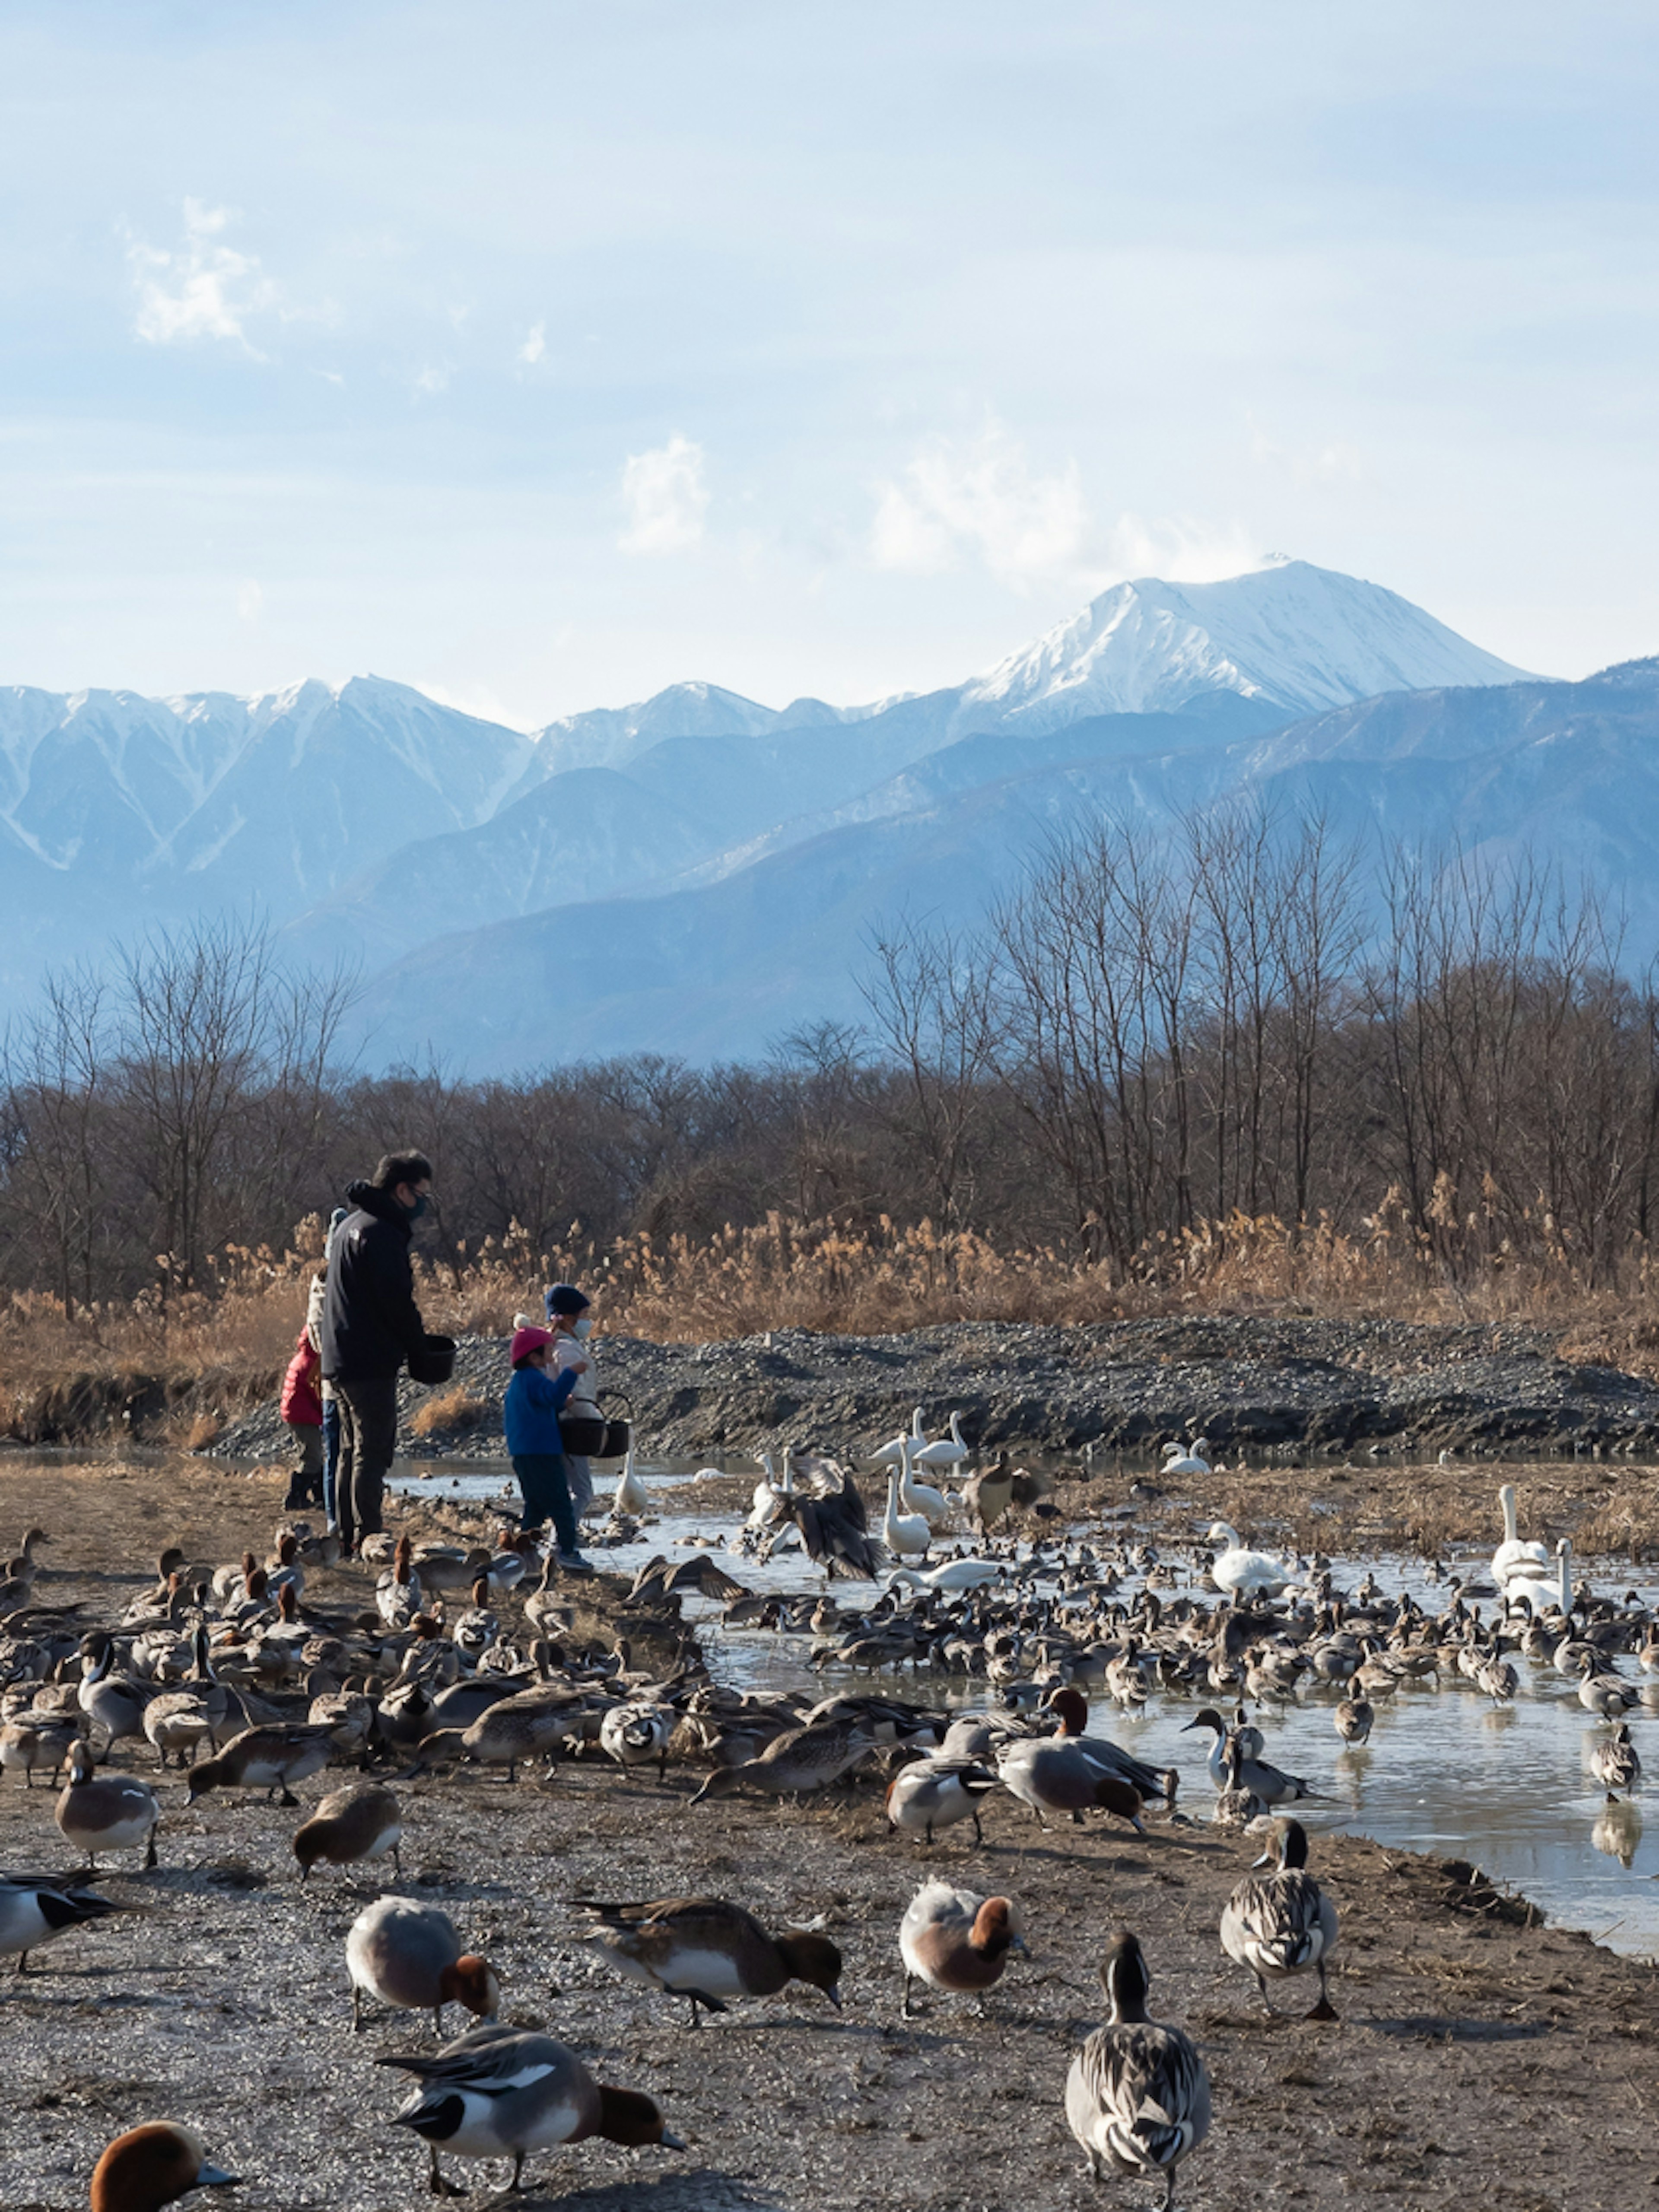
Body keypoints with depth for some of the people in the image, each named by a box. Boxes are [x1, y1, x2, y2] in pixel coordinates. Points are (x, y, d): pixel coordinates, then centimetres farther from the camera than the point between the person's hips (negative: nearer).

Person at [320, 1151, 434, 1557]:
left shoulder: (352, 1225, 18)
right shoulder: (381, 1233, -15)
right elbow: (396, 1299, -19)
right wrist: (419, 1344, -4)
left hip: (341, 1358, 10)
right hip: (371, 1362, -10)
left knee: (353, 1450, 14)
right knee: (373, 1451, -8)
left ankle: (349, 1539, 16)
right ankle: (367, 1540, -10)